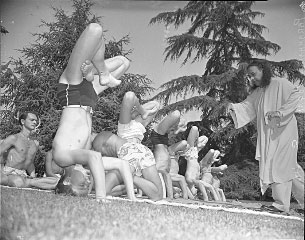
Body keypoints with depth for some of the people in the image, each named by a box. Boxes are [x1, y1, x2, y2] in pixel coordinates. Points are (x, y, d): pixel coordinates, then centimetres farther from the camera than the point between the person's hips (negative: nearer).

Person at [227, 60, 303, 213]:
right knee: (268, 167, 4)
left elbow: (295, 96, -12)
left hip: (283, 132, -7)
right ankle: (279, 202, 9)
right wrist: (234, 107, -14)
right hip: (266, 135, 7)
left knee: (280, 167, -10)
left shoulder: (280, 84, -4)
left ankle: (281, 205, -7)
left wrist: (279, 112, -20)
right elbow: (246, 106, 7)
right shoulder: (256, 93, 17)